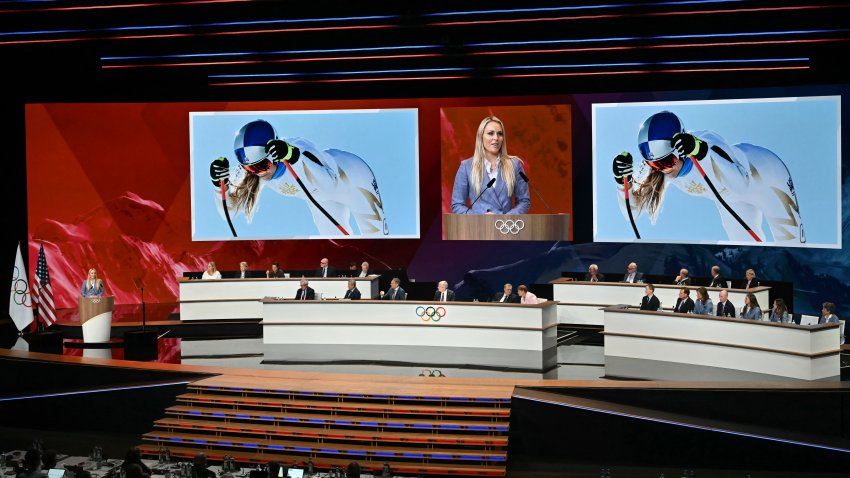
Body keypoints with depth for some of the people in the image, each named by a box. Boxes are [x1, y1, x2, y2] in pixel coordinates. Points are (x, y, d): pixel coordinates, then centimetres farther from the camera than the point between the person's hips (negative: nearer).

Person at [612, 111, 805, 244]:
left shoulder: (708, 143, -41)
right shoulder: (660, 168, -23)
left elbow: (741, 183, -57)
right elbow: (634, 209, -20)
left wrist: (702, 152, -69)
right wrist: (623, 181, -38)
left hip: (765, 174, -6)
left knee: (791, 244, -1)